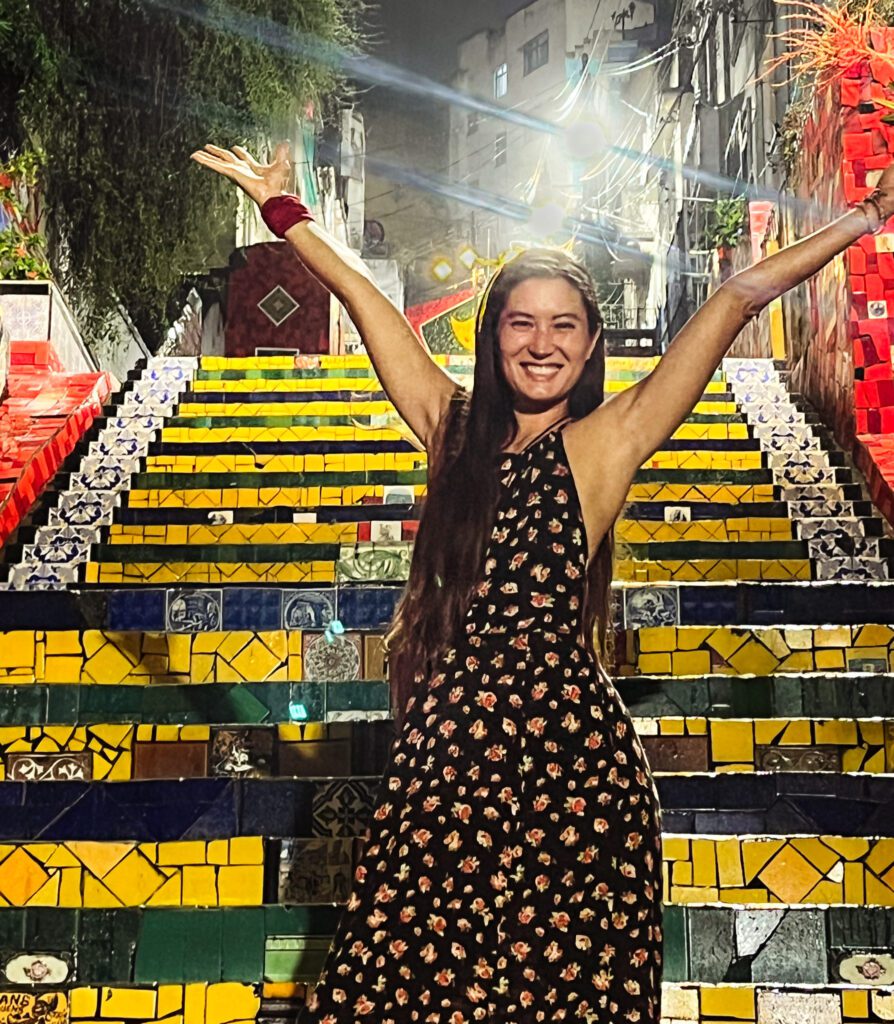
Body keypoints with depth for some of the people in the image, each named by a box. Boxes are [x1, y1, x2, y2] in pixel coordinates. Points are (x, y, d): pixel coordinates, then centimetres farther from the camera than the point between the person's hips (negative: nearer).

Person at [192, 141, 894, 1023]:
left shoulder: (604, 443, 0)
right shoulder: (456, 430, 10)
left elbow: (737, 298, 0)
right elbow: (359, 295, 15)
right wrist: (280, 207, 23)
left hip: (568, 742, -2)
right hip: (448, 746, 3)